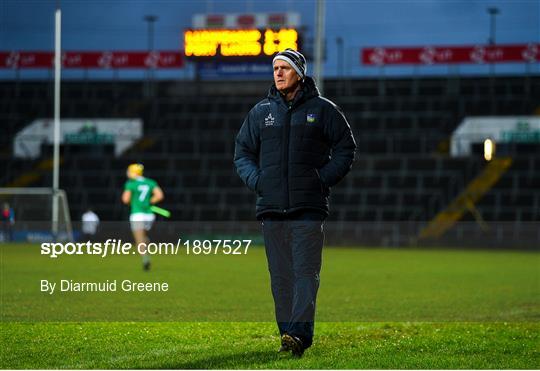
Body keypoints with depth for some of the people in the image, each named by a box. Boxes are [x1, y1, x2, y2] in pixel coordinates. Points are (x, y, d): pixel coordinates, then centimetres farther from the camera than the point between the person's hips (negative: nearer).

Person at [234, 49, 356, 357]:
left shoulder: (322, 109, 5)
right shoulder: (261, 112, 13)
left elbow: (346, 147, 8)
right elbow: (242, 152, 20)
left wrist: (324, 179, -4)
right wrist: (256, 180, 3)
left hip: (309, 207, -4)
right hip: (272, 206, 4)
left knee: (306, 271, -12)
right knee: (281, 274, 4)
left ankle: (300, 333, -21)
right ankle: (288, 335, 9)